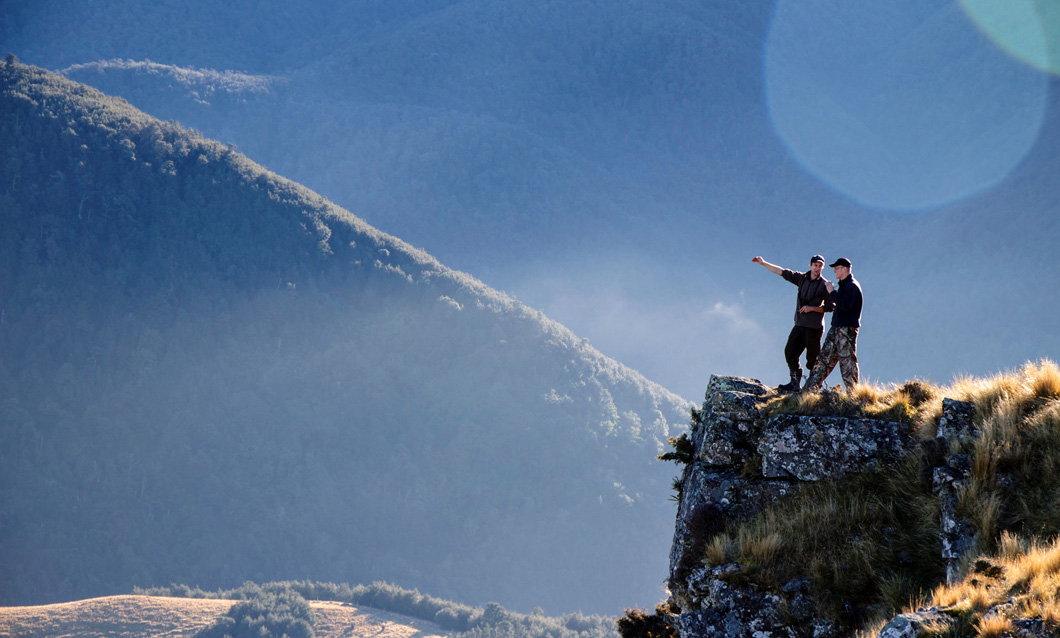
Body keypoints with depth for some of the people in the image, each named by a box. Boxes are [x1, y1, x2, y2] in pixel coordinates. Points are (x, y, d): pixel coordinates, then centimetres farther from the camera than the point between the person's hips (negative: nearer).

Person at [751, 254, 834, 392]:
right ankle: (795, 383, 13)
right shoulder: (802, 278, 11)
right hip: (800, 324, 6)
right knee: (790, 351, 5)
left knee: (812, 357, -6)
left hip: (814, 326, -6)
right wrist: (764, 263, 12)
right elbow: (782, 272, 14)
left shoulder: (824, 285, -4)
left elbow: (830, 307, -4)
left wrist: (812, 308, -13)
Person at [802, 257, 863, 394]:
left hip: (847, 330, -10)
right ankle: (811, 389, 9)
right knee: (825, 358, 8)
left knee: (847, 362, -6)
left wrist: (832, 292, -17)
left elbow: (845, 306, -25)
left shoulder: (852, 286, -13)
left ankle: (852, 393, -1)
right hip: (836, 328, 10)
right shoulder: (844, 285, 18)